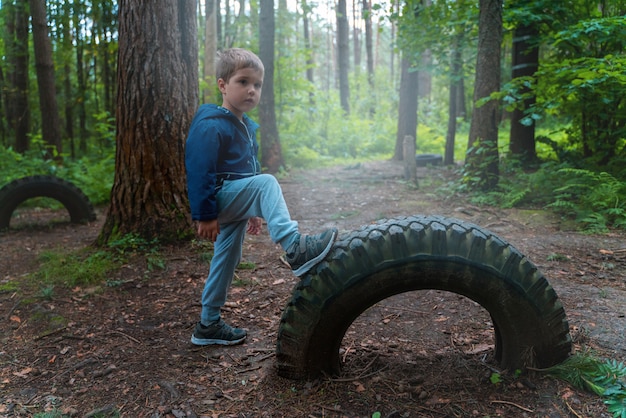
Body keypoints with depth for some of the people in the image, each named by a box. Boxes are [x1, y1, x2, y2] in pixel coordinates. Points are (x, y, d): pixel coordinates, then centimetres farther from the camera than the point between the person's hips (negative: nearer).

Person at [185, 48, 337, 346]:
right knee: (266, 182, -29)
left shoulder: (246, 126, 15)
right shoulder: (210, 126, -15)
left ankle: (208, 325, 27)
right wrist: (205, 215, -23)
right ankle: (294, 249, -37)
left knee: (226, 263, 13)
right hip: (219, 197, -9)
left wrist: (255, 209, 24)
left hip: (235, 204, 9)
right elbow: (198, 172, -21)